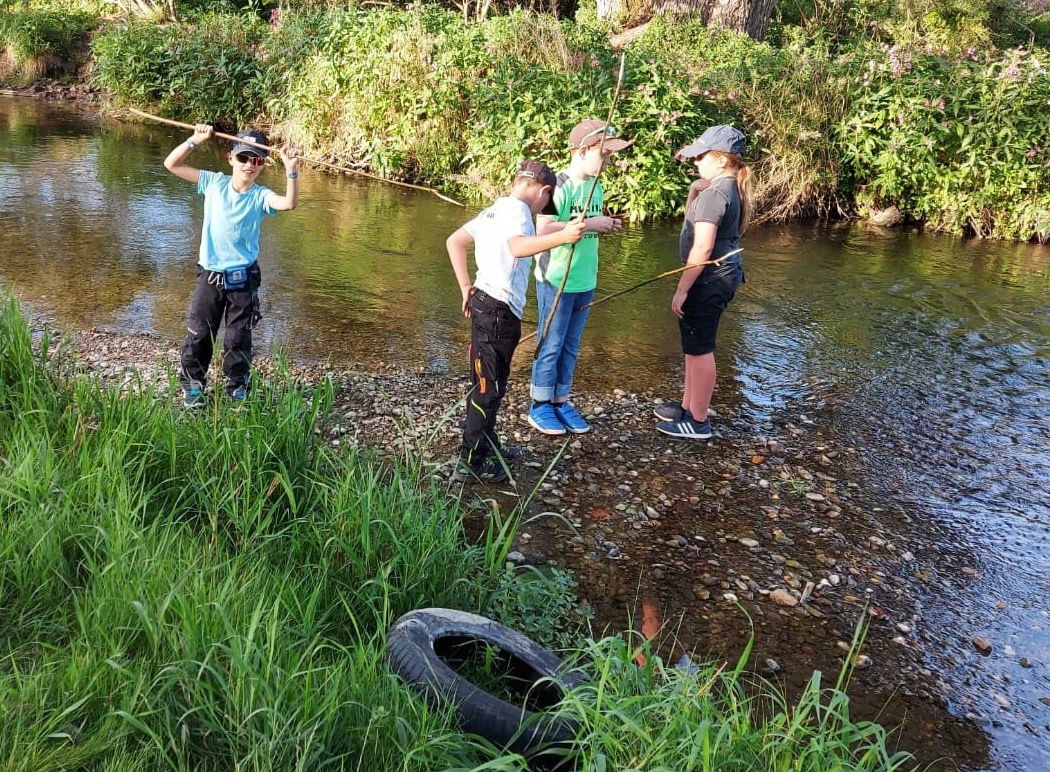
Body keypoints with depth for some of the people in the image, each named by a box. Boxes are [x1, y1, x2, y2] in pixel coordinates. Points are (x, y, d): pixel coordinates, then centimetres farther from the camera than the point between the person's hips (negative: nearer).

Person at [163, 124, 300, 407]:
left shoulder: (260, 196, -6)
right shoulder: (214, 183, 0)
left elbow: (289, 203, -25)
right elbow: (172, 164, 0)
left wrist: (291, 170, -34)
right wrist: (195, 140, -11)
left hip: (242, 278, -2)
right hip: (209, 273, 2)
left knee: (238, 339, 8)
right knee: (198, 334, 11)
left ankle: (238, 392, 22)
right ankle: (192, 387, 26)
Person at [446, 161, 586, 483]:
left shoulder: (495, 209, 17)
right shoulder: (518, 208, -11)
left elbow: (454, 242, 20)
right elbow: (517, 246, -33)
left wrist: (466, 287, 16)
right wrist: (562, 236, -41)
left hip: (483, 301, 10)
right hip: (499, 309, -10)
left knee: (488, 381, 20)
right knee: (489, 385, -4)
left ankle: (488, 447, 33)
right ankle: (470, 463, 1)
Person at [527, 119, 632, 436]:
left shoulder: (595, 186, 8)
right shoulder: (560, 185, -16)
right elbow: (543, 229, -25)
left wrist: (605, 226, -3)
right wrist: (589, 224, -23)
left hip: (584, 281, 7)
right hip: (556, 281, -7)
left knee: (570, 346, 15)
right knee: (550, 345, 4)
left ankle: (560, 401, 26)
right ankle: (540, 406, 17)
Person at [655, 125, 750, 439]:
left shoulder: (714, 193, -20)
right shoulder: (733, 189, 11)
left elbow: (702, 249, -23)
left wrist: (681, 290, -20)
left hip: (709, 279, -10)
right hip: (724, 274, 10)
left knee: (699, 349, 0)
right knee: (695, 345, 21)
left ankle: (698, 422, 11)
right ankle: (688, 406, 34)